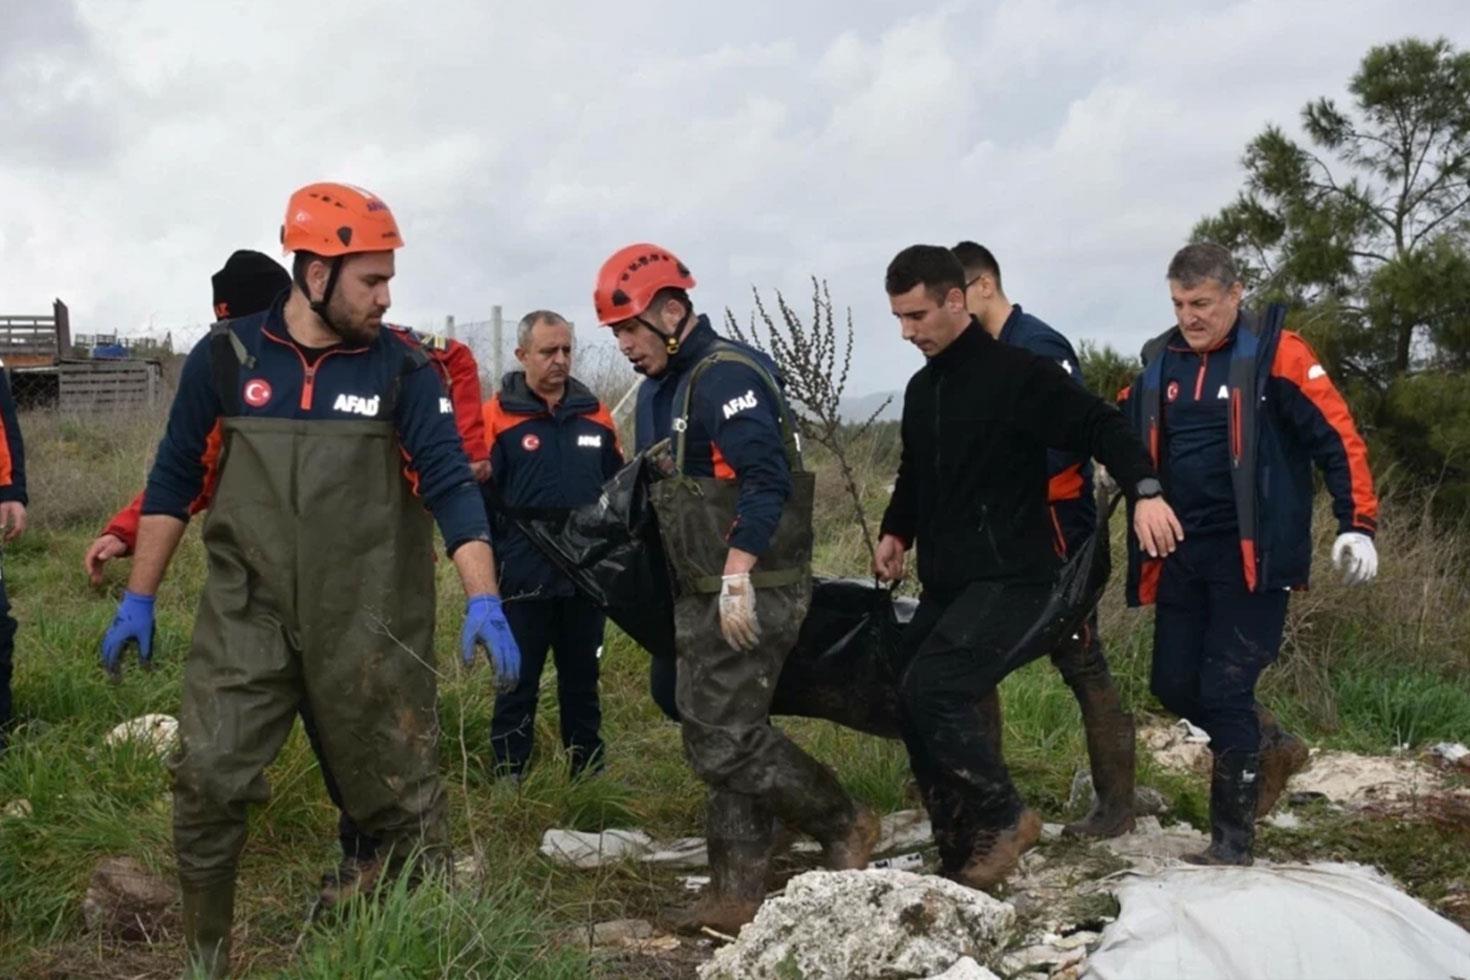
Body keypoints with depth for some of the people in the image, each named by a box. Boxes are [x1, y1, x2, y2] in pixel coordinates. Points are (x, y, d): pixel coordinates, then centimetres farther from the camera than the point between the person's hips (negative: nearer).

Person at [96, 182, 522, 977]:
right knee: (207, 785, -3)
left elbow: (450, 485, -7)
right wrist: (138, 599, 8)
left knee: (402, 794, 8)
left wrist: (484, 600, -18)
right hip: (246, 615, 1)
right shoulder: (226, 357, 0)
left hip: (372, 623, 0)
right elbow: (174, 482, 7)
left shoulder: (401, 369, -2)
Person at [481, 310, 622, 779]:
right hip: (524, 578, -4)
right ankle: (508, 780, 14)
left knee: (582, 682, 15)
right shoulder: (497, 417, -6)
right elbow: (480, 499, -8)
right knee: (518, 684, 5)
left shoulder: (595, 414, 7)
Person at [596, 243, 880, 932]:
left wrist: (736, 576, -27)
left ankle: (844, 828, 7)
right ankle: (737, 895, 16)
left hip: (750, 593, -10)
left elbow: (766, 479, -25)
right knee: (715, 735, 10)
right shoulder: (658, 390, 16)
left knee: (724, 739, -11)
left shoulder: (725, 376, -15)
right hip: (703, 594, 10)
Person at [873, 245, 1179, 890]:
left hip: (1012, 580, -9)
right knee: (915, 702, 4)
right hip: (945, 587, 9)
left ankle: (1003, 818, -4)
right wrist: (896, 532, 13)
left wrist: (1144, 490, -31)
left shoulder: (1016, 373, -10)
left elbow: (1098, 425, -16)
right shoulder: (922, 390, 15)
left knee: (930, 688, -22)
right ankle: (964, 858, 14)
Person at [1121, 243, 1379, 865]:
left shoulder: (1273, 352, -6)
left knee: (1226, 691, -7)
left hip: (1251, 555, -6)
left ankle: (1232, 841, 6)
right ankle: (1271, 748, 34)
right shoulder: (1159, 361, 9)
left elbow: (1337, 437, -8)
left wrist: (1357, 524, -15)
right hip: (1181, 555, 6)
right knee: (1174, 686, 7)